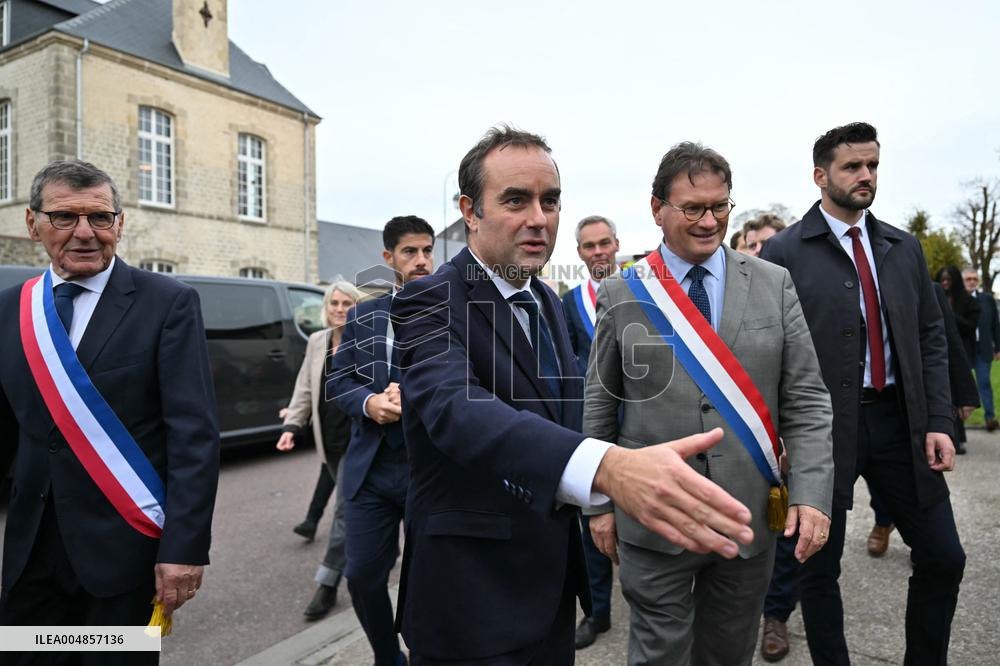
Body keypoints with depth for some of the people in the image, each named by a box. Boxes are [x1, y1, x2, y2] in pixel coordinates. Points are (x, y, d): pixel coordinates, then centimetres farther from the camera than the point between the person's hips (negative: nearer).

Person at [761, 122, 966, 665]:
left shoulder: (904, 248, 11)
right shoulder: (784, 252, -5)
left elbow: (931, 338, 11)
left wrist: (938, 422, 3)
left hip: (899, 420, 5)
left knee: (943, 557, 13)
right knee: (819, 566, 8)